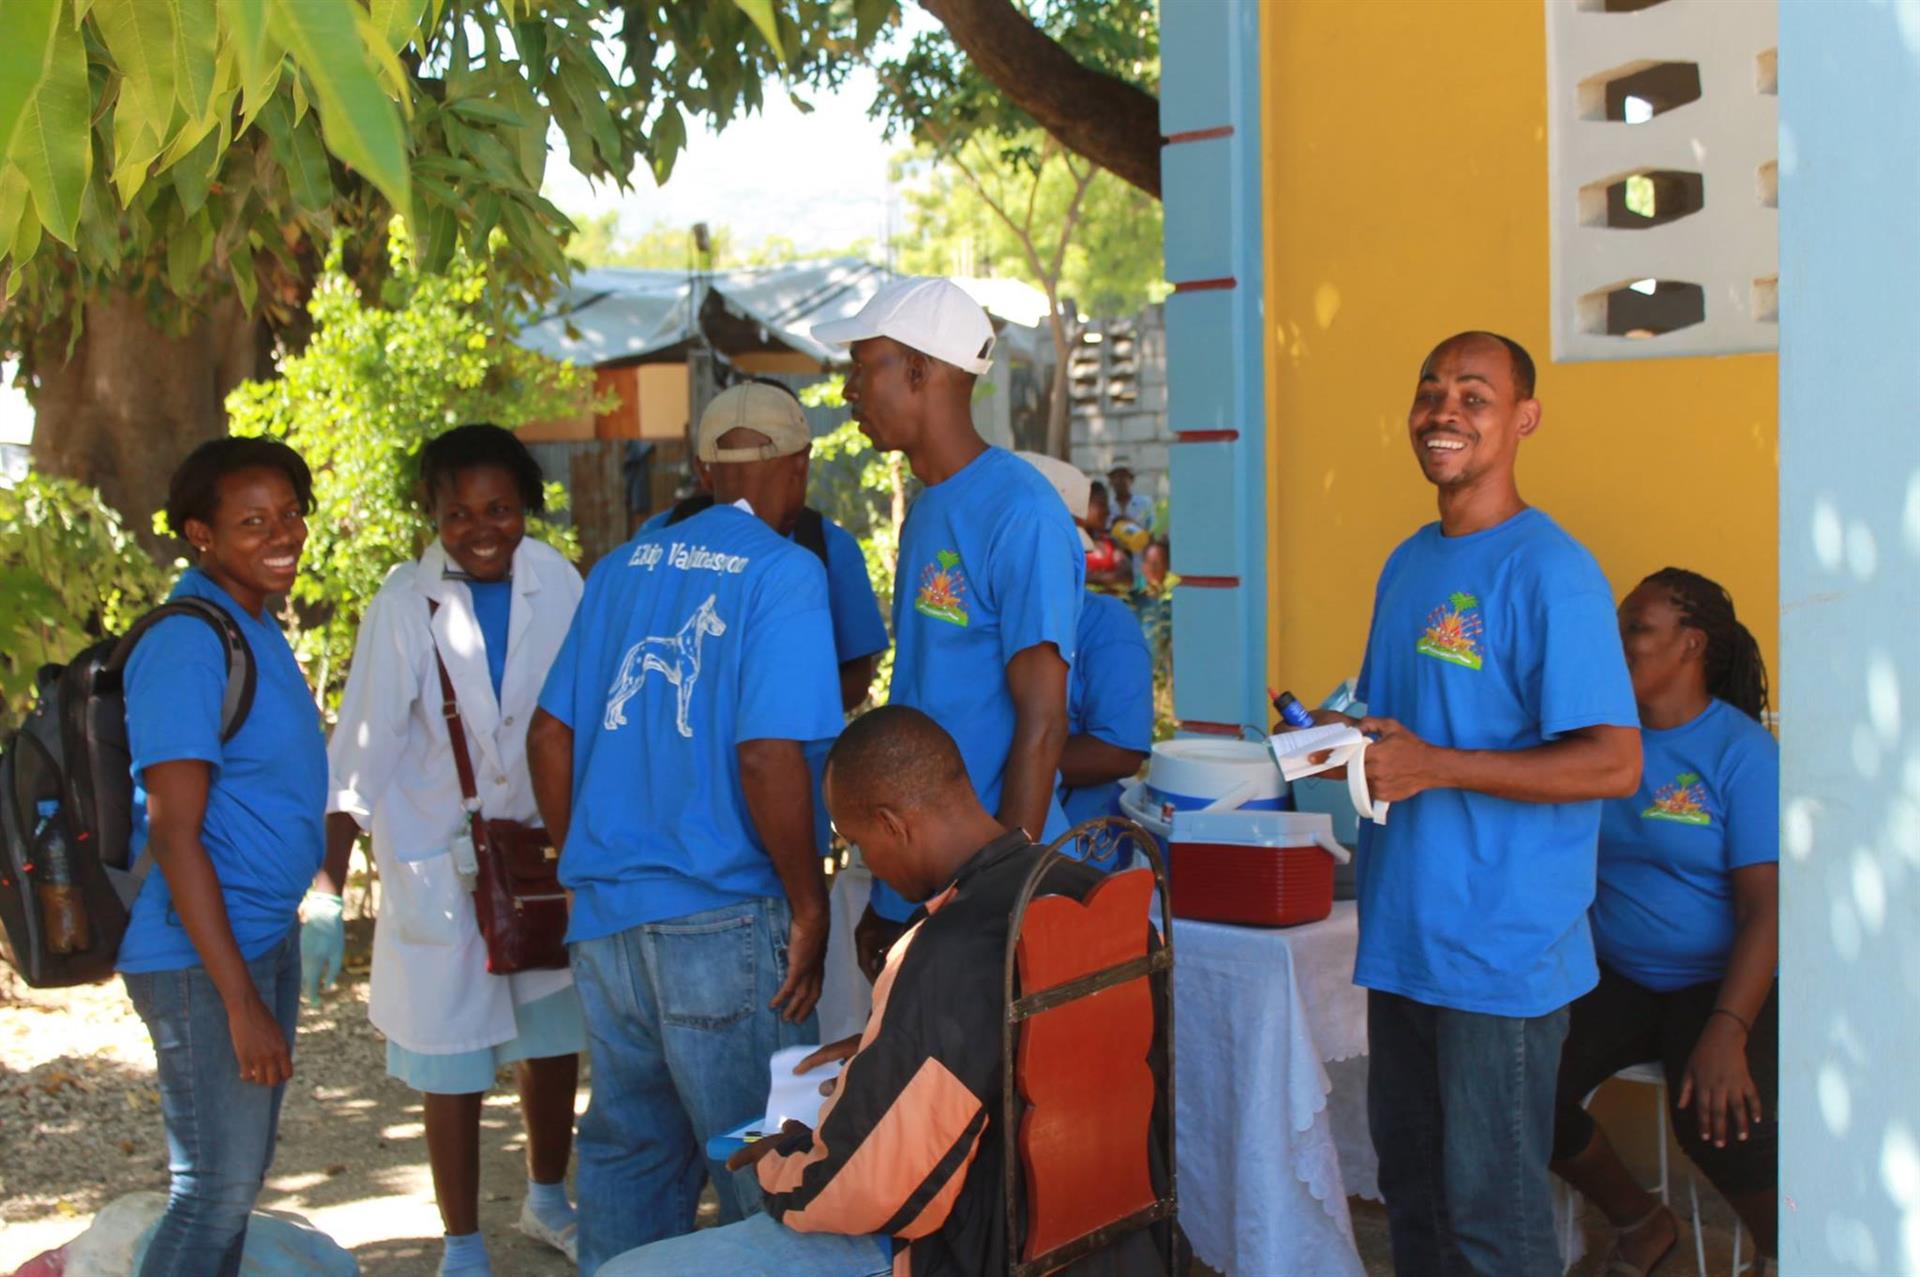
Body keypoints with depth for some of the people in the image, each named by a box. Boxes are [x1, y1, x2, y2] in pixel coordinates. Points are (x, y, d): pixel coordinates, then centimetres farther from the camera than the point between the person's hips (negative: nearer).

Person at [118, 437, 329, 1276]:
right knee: (217, 1189, -4)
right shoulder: (188, 646, -18)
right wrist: (241, 1001, -22)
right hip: (199, 954, -9)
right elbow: (173, 833, -22)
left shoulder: (256, 626, 10)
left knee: (241, 1174, 17)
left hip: (266, 934, 9)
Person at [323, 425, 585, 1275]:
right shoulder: (406, 604, -14)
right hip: (440, 862, -3)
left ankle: (547, 1202, 42)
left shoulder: (556, 584, -6)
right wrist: (329, 877, -21)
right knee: (454, 1067, 6)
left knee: (554, 1045, 18)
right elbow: (364, 744, -14)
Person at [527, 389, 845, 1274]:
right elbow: (769, 758, -18)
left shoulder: (621, 568, 12)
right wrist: (810, 906, -8)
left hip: (604, 916, 7)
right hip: (722, 918, -6)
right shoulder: (784, 573, -8)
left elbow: (549, 734, 13)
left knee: (628, 1149, 19)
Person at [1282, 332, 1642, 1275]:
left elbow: (1613, 764, -19)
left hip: (1503, 946, -8)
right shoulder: (1406, 563, 13)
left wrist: (1433, 766, -21)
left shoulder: (1549, 570, -13)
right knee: (1408, 1180, 17)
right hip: (1403, 934, 8)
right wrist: (1340, 739, 0)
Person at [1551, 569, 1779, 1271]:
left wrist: (1727, 1032, -26)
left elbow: (1765, 906, -14)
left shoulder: (1741, 752, -8)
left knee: (1713, 1119, -31)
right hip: (1616, 980, 5)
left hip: (1725, 983, -4)